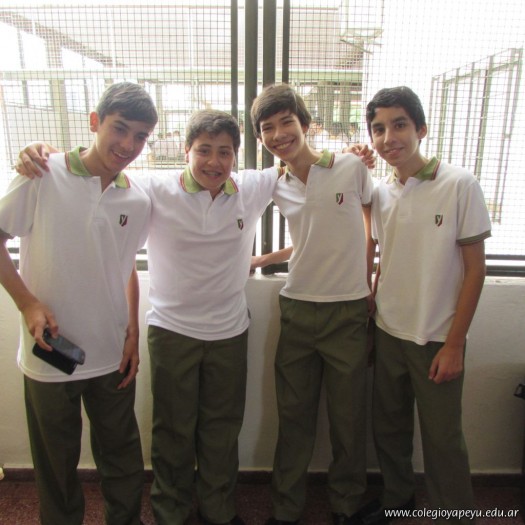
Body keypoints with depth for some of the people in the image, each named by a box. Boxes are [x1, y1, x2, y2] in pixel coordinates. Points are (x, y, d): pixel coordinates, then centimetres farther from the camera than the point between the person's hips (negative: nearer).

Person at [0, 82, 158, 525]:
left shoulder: (138, 201, -1)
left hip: (114, 355, 3)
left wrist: (132, 333, 6)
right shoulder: (43, 176, -12)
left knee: (121, 454, 18)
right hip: (49, 352, -2)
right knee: (56, 459, 18)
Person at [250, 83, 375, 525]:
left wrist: (368, 286, 2)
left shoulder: (352, 169, -5)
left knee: (348, 419, 11)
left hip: (348, 311, -2)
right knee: (294, 417, 11)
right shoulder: (278, 189, 5)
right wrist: (263, 259, 10)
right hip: (296, 310, 3)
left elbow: (373, 230, 6)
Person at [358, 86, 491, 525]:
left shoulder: (459, 185, -12)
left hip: (437, 339, -4)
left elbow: (475, 268, -10)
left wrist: (454, 344, -11)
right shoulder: (382, 193, 1)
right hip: (387, 334, 5)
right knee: (388, 426, 18)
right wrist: (371, 318, 6)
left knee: (442, 439, 9)